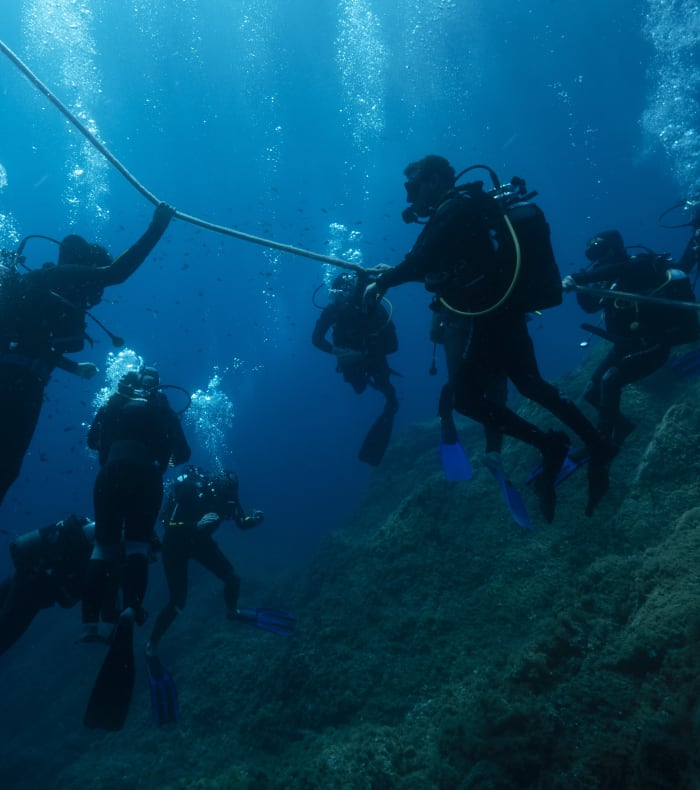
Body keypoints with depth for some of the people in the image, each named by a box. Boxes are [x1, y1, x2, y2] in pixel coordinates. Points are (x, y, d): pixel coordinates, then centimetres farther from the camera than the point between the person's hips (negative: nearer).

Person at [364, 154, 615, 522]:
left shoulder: (453, 210, -14)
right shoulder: (471, 208, 16)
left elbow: (419, 262, -24)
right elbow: (442, 265, 24)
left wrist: (383, 281, -8)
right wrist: (393, 272, 23)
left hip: (495, 315, -10)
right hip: (508, 309, 10)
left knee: (467, 397, -2)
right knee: (530, 384, 22)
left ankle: (550, 445, 0)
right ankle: (596, 445, 24)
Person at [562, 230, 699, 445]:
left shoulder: (639, 268, -17)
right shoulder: (613, 280, 5)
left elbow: (613, 270, -40)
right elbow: (590, 305, 12)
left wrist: (578, 277, -44)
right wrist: (578, 286, -5)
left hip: (652, 346, -8)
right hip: (627, 344, 8)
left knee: (610, 381, -27)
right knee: (592, 392, 2)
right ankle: (620, 426, 25)